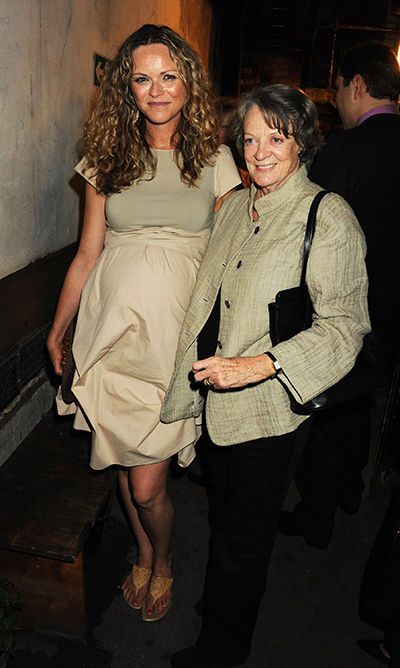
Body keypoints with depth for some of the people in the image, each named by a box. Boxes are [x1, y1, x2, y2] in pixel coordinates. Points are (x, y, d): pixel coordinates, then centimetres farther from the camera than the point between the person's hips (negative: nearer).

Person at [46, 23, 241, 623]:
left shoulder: (215, 160, 3)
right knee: (125, 463, 15)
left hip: (176, 334, -2)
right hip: (112, 330, 2)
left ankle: (163, 566, 34)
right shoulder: (108, 159, 6)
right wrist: (57, 329, 12)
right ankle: (143, 556, 44)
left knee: (147, 483, 0)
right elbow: (87, 255, 9)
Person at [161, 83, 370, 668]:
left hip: (270, 406, -6)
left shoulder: (328, 216, -12)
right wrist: (199, 371, 14)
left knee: (243, 535, 12)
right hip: (219, 396, 6)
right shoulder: (235, 204, 8)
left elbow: (343, 326, -16)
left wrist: (255, 366, -23)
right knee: (223, 520, 22)